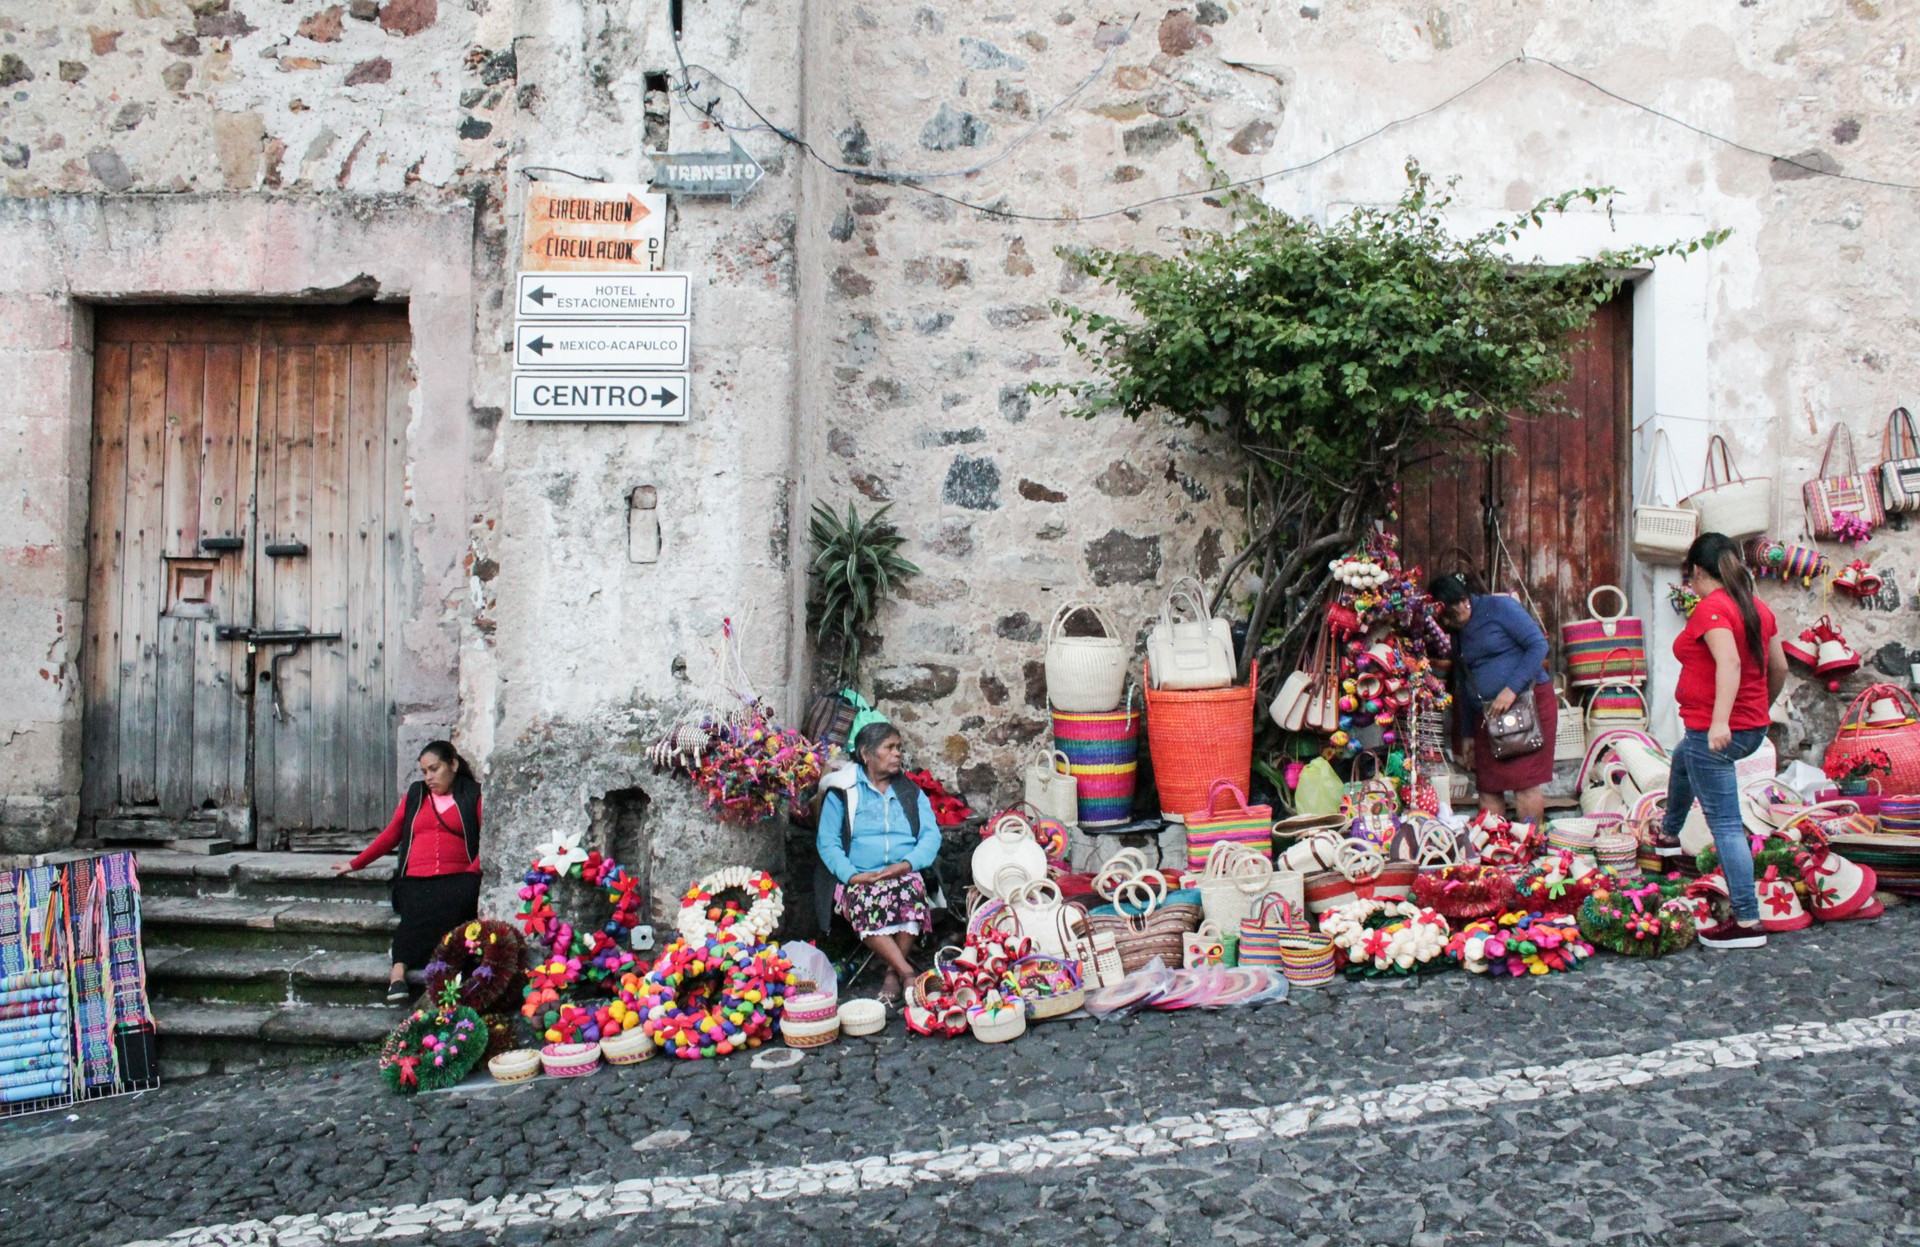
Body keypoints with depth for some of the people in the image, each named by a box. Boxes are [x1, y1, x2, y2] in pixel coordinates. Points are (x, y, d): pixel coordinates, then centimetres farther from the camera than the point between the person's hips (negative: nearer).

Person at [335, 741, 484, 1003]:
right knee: (421, 909, -32)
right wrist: (355, 864, 26)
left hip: (458, 880, -2)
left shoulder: (473, 795, 12)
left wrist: (474, 872, -15)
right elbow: (391, 835, 27)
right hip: (416, 881, 2)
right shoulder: (415, 794, 24)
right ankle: (398, 972, -41)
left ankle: (399, 967, -35)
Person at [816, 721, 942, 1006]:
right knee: (863, 902, -35)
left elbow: (931, 835, 6)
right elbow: (827, 841, 2)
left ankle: (893, 974, -23)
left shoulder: (911, 792, 19)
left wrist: (906, 864, -13)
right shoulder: (842, 793, 10)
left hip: (905, 876, 1)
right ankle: (908, 974, -34)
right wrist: (853, 875, -16)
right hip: (861, 880, -1)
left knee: (911, 893, -34)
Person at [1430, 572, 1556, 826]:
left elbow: (1539, 645, -11)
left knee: (1526, 781, -10)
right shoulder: (1456, 634, 16)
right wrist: (1467, 734, 19)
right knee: (1488, 788, 1)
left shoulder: (1499, 607, -4)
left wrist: (1511, 690, -19)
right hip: (1487, 715, 7)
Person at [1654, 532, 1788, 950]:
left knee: (1724, 824, -6)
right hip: (1751, 728, 10)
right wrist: (1762, 708, 31)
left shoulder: (1711, 608, -16)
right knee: (1683, 759, 36)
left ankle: (1748, 922, -7)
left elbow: (1729, 662, -31)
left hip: (1714, 732, -10)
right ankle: (1668, 835, 57)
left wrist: (1720, 721, -38)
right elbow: (1779, 669, 15)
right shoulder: (1758, 608, 8)